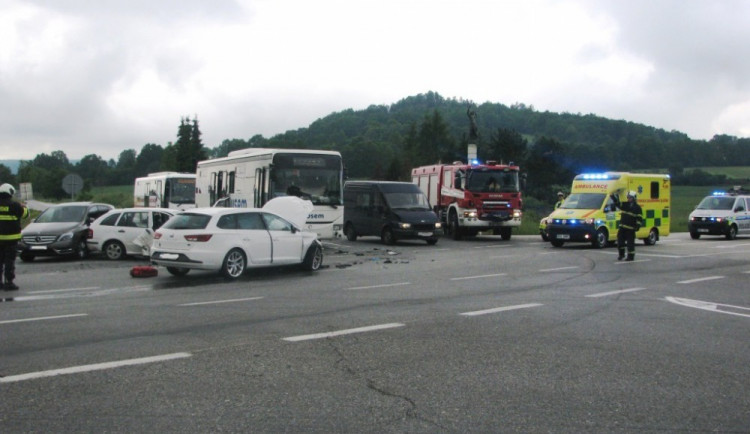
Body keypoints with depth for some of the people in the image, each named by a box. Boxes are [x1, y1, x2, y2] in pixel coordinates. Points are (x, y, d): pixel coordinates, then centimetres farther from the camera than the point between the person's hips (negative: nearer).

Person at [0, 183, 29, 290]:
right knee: (10, 260, -1)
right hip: (11, 237, -4)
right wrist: (24, 207, 22)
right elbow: (25, 214, 1)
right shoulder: (14, 205, -11)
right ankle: (9, 282, -3)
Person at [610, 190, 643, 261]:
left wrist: (637, 226, -13)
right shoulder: (625, 205, 13)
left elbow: (639, 218, -4)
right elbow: (617, 203, 11)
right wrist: (613, 196, -2)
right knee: (620, 241, 6)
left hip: (630, 228, -5)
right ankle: (621, 254, 22)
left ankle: (631, 256, 4)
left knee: (630, 243, -3)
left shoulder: (637, 207, -1)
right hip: (622, 227, 5)